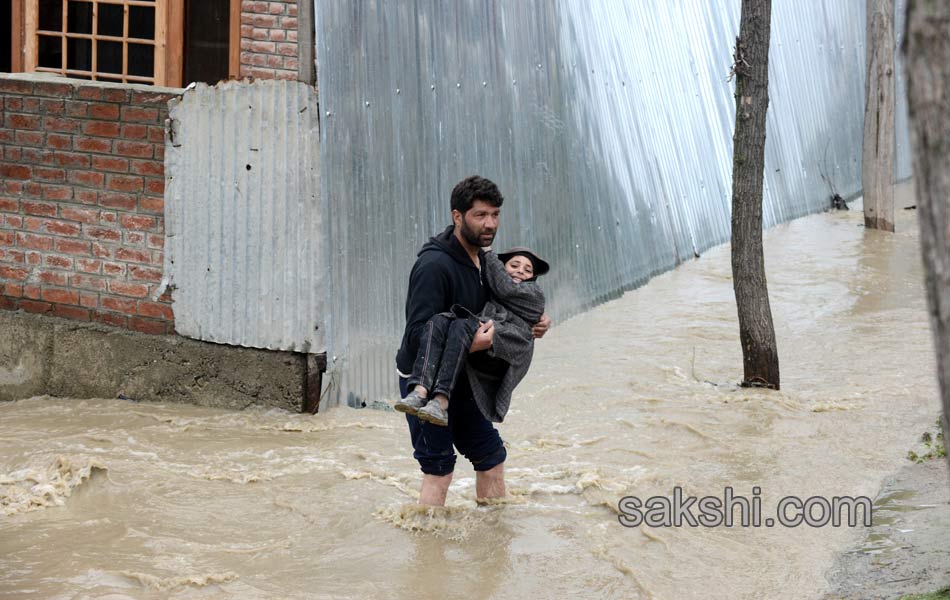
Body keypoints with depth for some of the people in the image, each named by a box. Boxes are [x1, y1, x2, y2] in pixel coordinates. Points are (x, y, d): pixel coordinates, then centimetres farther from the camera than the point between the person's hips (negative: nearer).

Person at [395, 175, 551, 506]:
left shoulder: (483, 260, 5)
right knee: (439, 470, -9)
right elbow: (419, 333, -30)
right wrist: (468, 344, -42)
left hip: (460, 380, 9)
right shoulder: (434, 264, -24)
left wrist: (532, 324, -3)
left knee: (491, 456, 11)